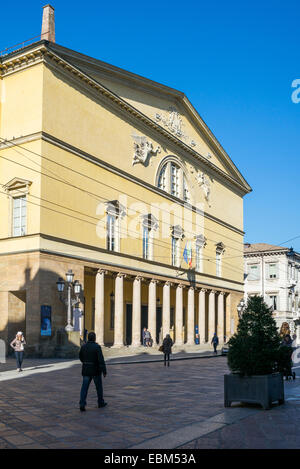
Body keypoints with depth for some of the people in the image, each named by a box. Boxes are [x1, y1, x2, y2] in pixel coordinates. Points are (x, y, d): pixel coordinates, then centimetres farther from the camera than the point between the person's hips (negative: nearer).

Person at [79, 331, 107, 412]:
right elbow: (101, 360, -19)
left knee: (84, 387, 2)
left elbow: (80, 357, 16)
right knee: (99, 387, 14)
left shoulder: (83, 346, 1)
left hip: (86, 370, 4)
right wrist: (104, 371, -15)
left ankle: (82, 404, -11)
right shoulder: (97, 347, -15)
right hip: (95, 371, -3)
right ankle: (101, 403, 26)